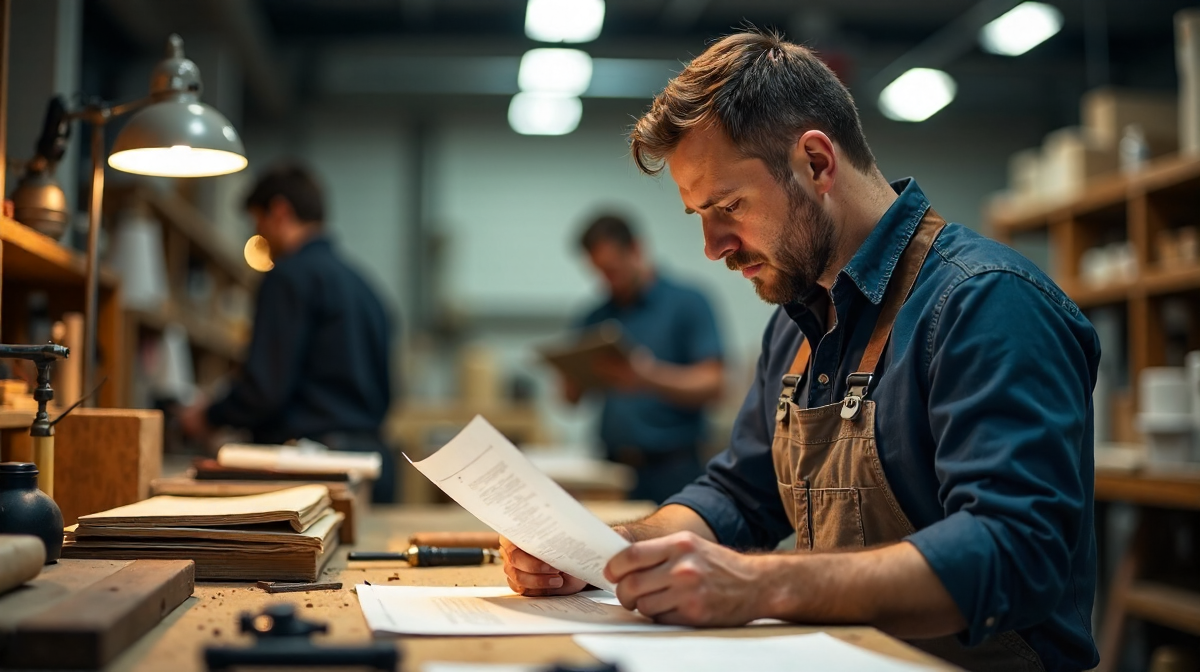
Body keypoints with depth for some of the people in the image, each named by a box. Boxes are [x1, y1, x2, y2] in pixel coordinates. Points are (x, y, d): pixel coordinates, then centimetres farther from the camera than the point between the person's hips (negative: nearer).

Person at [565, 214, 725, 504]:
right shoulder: (595, 319, 14)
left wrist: (650, 377, -22)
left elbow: (712, 383, -7)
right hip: (613, 466, 4)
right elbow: (572, 396, 14)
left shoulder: (687, 303, 1)